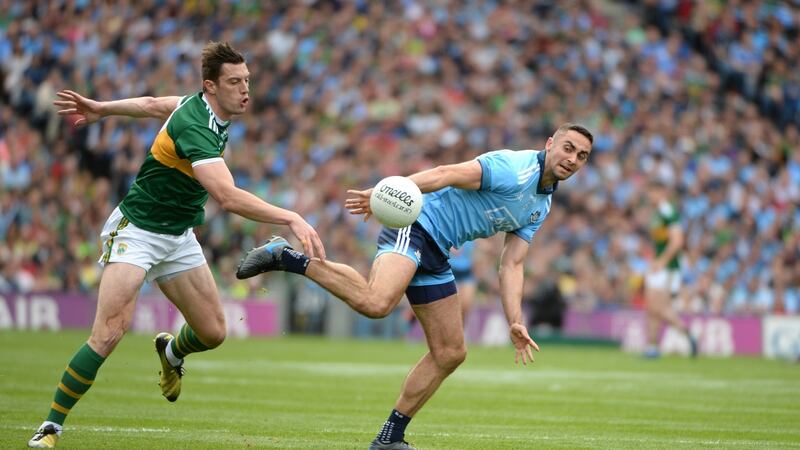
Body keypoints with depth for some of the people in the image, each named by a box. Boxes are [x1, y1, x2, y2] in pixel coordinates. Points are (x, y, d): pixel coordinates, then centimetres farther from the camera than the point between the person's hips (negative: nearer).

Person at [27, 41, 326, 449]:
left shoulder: (202, 105, -1)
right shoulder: (195, 128, -31)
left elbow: (155, 105, 17)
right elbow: (229, 198, -43)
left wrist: (101, 109, 28)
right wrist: (291, 219, -48)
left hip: (178, 237, 9)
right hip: (137, 229, -9)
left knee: (213, 332, 5)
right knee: (109, 333, -21)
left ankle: (172, 352, 42)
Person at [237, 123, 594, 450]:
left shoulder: (541, 207, 15)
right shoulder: (514, 168, -13)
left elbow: (510, 266, 14)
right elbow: (445, 175, -21)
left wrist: (515, 323, 3)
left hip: (435, 255, 10)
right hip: (414, 226, -10)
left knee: (450, 354, 10)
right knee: (375, 303, -37)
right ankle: (288, 258, -21)